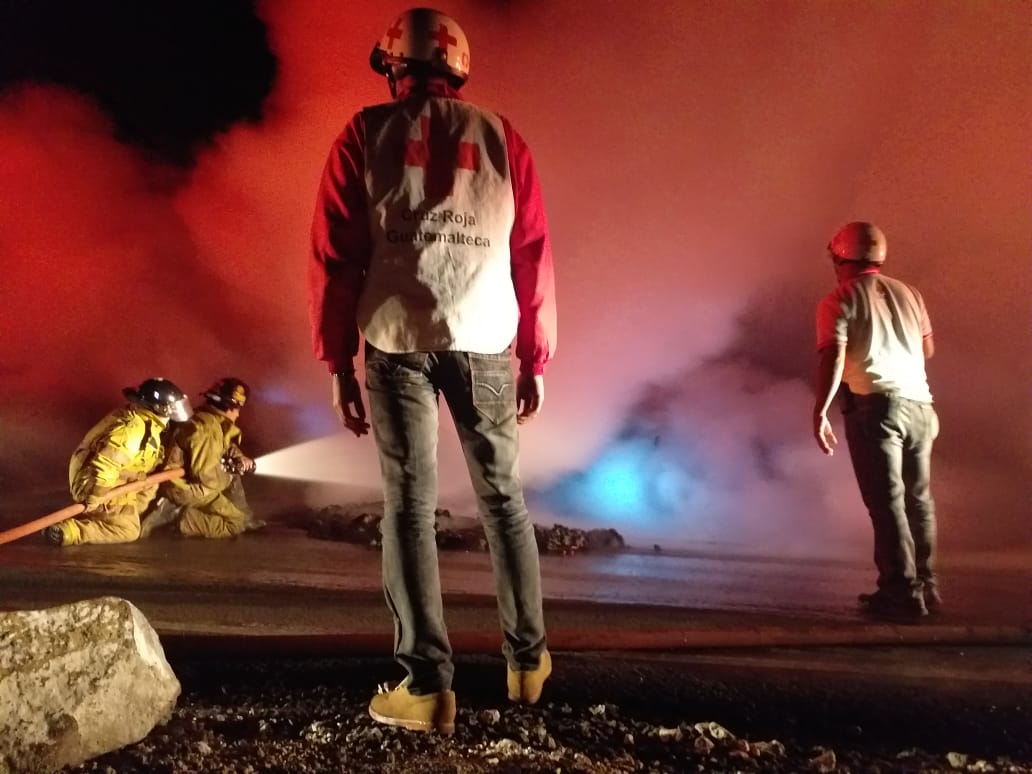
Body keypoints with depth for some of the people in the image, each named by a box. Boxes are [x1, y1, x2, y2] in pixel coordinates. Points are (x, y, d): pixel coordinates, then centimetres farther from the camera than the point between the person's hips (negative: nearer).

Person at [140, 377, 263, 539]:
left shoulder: (213, 420, 4)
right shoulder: (206, 429, -26)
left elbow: (225, 445, 21)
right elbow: (205, 475, -30)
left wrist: (240, 457, 1)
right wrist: (228, 475, -11)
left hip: (194, 483, 10)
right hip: (188, 488, -10)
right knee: (236, 523, -9)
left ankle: (244, 517, 20)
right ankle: (183, 518, -12)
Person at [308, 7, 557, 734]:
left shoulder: (365, 135, 9)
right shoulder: (501, 136, 13)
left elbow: (335, 255, 3)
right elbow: (534, 255, 8)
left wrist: (337, 362, 7)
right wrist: (537, 359, 12)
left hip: (397, 335, -1)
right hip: (484, 337, 2)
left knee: (409, 504, 3)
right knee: (504, 496, 12)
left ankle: (428, 686, 4)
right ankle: (527, 658, 22)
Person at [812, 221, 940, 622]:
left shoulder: (838, 300, -1)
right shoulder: (908, 294, 15)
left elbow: (833, 357, -15)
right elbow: (929, 348, 24)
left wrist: (820, 411, -20)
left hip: (874, 405, -6)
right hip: (919, 404, 6)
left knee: (887, 501, -3)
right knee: (918, 498, 16)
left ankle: (902, 592, -3)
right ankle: (925, 585, 24)